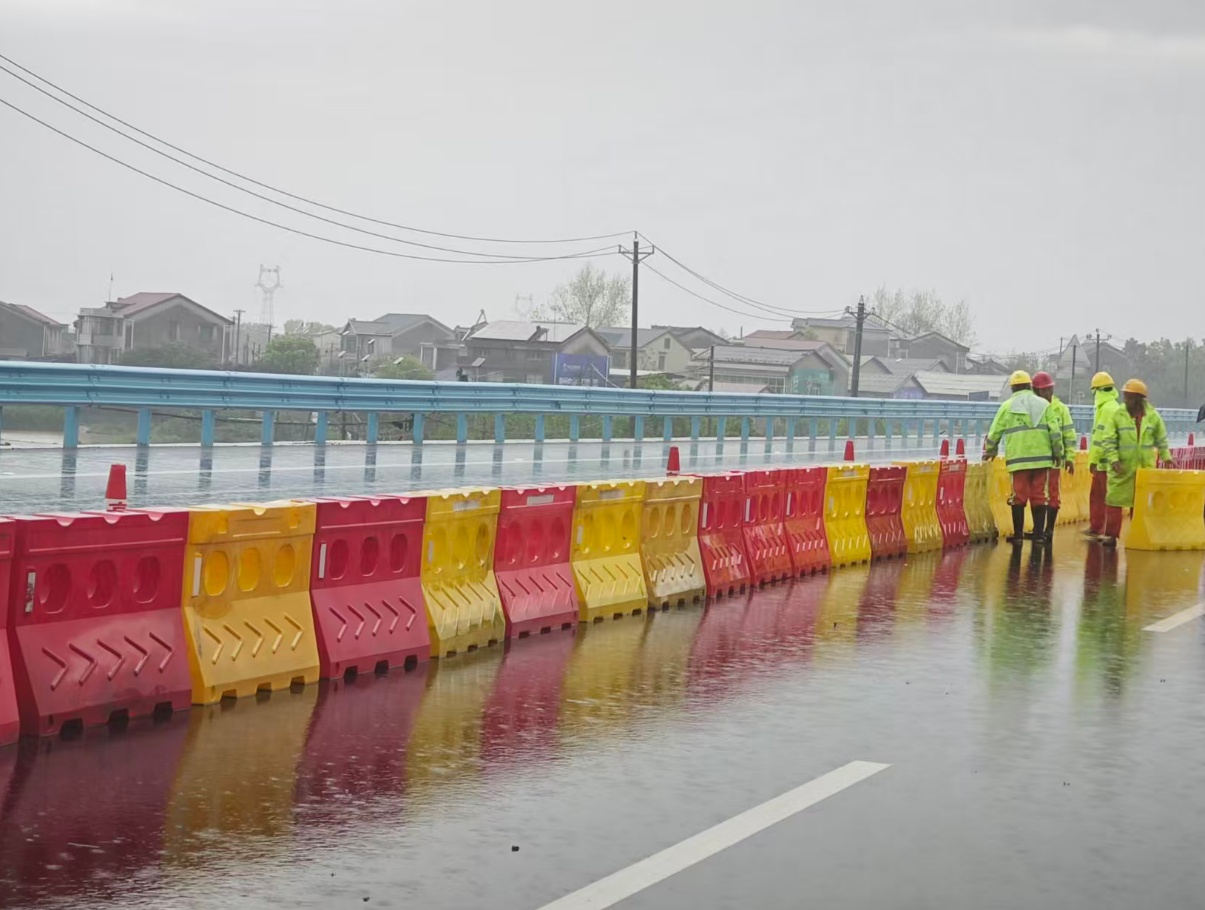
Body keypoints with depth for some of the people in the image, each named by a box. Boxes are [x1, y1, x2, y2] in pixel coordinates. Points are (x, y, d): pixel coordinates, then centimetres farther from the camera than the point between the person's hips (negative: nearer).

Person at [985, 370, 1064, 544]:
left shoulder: (1008, 406, 4)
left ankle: (1018, 534, 6)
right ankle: (1039, 533, 8)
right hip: (1041, 458, 1)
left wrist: (989, 452, 24)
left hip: (1018, 459, -1)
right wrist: (1058, 452, 13)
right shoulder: (1043, 404, 8)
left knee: (1019, 497, 5)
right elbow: (1055, 431, 2)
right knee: (1039, 496, 7)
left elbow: (994, 433, 8)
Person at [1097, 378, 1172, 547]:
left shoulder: (1152, 415, 2)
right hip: (1122, 467, -2)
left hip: (1146, 467, 2)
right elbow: (1108, 441, -7)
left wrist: (1166, 456, 6)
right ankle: (1111, 535, 3)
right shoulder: (1116, 414, -5)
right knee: (1114, 500, -3)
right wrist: (1113, 459, -18)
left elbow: (1161, 439, 15)